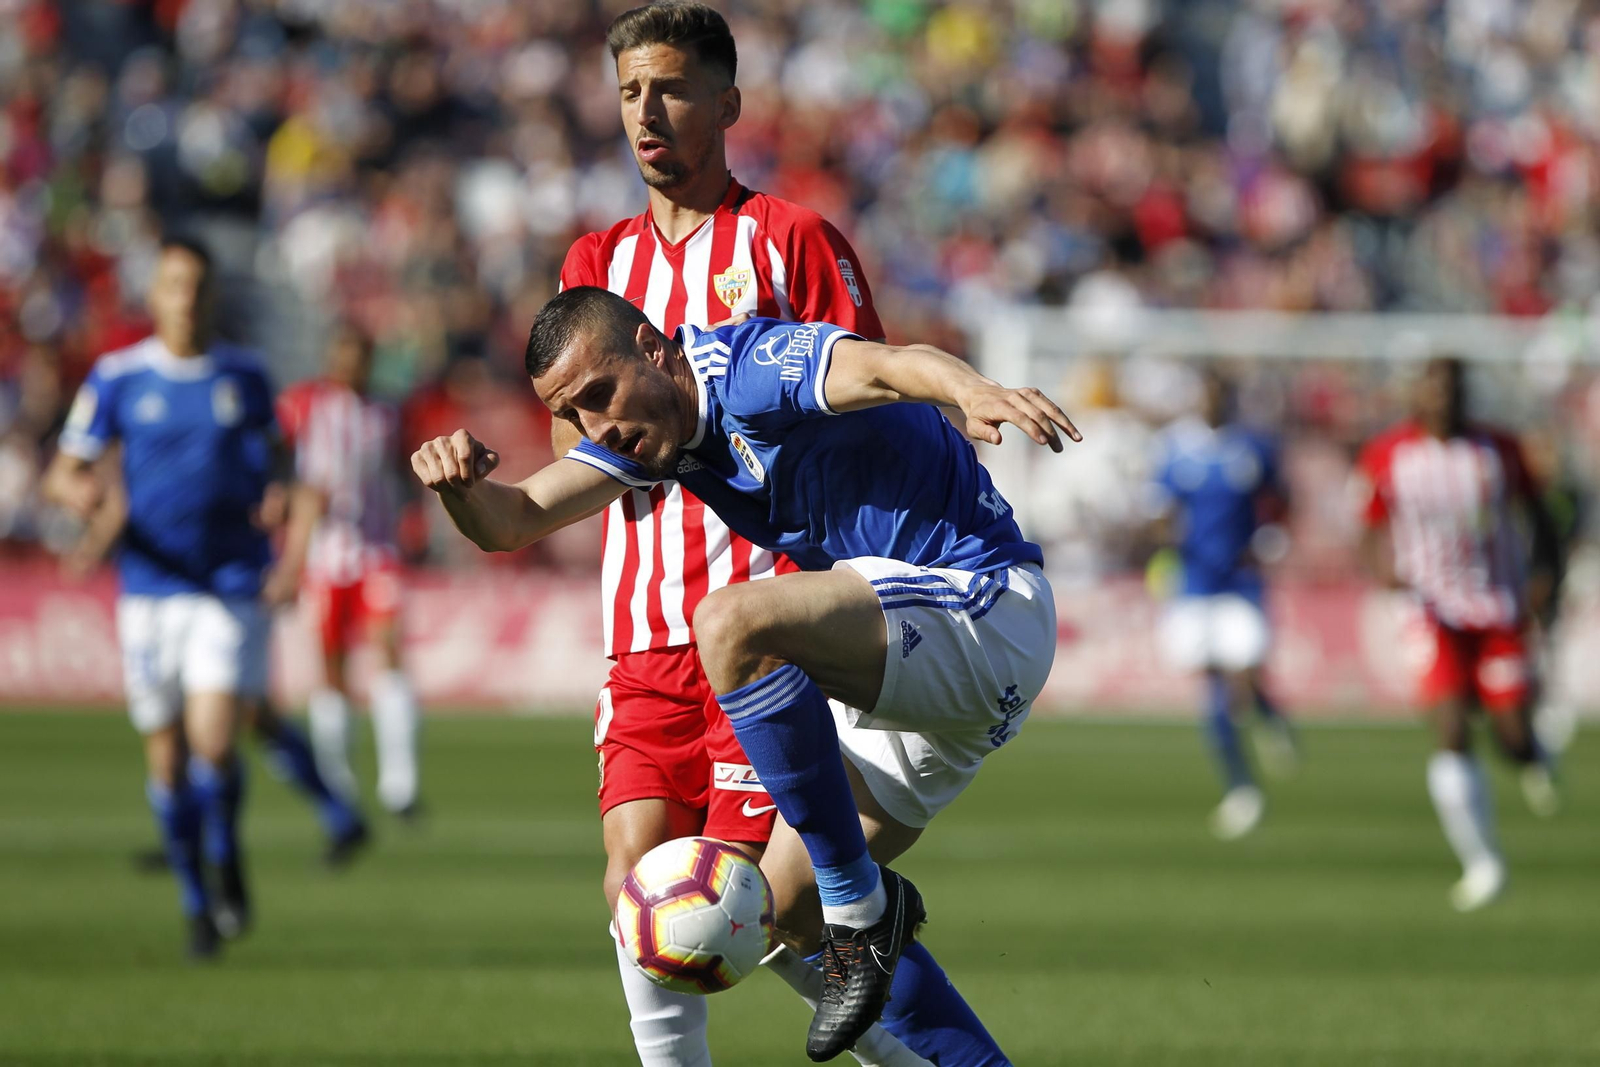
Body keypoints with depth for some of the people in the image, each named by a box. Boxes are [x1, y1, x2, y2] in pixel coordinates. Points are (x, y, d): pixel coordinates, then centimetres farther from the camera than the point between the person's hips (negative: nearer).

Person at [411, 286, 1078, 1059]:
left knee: (732, 623, -32)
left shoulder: (746, 365, -19)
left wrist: (974, 391, -62)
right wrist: (458, 481, -20)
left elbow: (892, 364, -39)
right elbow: (512, 523, 5)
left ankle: (859, 904, -22)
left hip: (989, 604, -10)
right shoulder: (645, 420, 8)